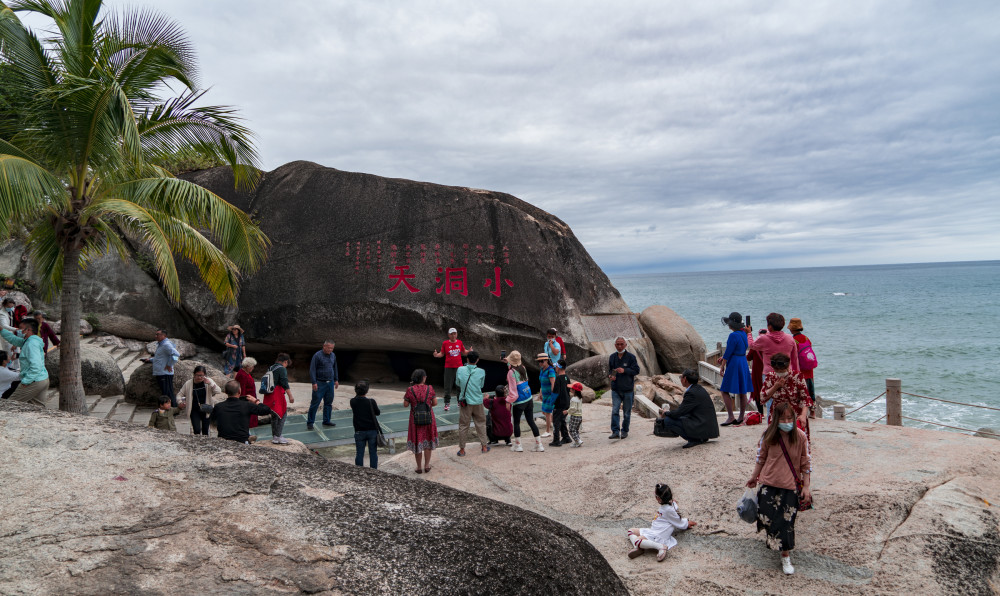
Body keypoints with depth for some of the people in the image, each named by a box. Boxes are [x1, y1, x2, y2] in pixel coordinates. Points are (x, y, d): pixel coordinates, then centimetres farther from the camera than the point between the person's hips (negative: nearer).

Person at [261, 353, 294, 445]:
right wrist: (290, 396, -17)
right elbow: (285, 383, -17)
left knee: (274, 416, 19)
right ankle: (277, 437, -5)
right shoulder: (282, 369, -9)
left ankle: (274, 435, 27)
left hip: (268, 395, 8)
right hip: (277, 394, -8)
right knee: (282, 414, -1)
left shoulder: (270, 368, 15)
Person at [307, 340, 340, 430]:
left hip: (330, 383, 6)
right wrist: (314, 382, -16)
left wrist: (336, 380, 19)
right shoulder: (317, 355, -10)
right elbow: (312, 370, -11)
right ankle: (310, 422, 4)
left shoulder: (333, 355, 10)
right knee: (315, 403, -4)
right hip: (320, 383, -6)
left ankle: (326, 421, 22)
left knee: (329, 402, 11)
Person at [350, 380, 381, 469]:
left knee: (359, 453, 10)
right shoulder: (371, 402, -13)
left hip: (359, 432, 1)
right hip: (372, 430, -1)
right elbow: (378, 412, 4)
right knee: (373, 453, 9)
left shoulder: (353, 402, -8)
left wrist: (357, 395, 9)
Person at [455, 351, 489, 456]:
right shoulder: (481, 372, -7)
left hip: (464, 402, 0)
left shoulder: (460, 370, -8)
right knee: (481, 424, 16)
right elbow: (481, 386, 4)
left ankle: (462, 449, 13)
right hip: (477, 402, 0)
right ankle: (484, 446, 23)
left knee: (463, 425, 8)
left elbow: (458, 384, 2)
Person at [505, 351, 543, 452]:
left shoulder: (511, 372, -15)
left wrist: (509, 401, -5)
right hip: (529, 399, 6)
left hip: (519, 402, -6)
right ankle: (539, 444, 11)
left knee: (516, 422, 9)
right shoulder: (523, 368, 3)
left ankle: (517, 445, 15)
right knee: (531, 421, 10)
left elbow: (513, 390, -15)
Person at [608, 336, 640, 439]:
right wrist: (610, 376, -3)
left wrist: (624, 370, -23)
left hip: (628, 389, -2)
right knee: (614, 411, -9)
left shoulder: (631, 357, -5)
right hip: (615, 389, 2)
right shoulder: (612, 357, 8)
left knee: (626, 412, 7)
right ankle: (615, 432, -9)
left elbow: (636, 370, -9)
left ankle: (625, 431, 21)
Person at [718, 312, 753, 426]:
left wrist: (722, 366, -9)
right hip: (744, 362, 9)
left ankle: (731, 417, -6)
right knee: (742, 392, 10)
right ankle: (741, 418, 16)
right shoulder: (743, 333, 10)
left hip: (734, 364, -9)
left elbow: (728, 353, -16)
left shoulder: (733, 335, -17)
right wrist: (723, 357, 20)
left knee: (725, 391, -3)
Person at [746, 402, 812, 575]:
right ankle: (774, 536, 34)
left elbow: (805, 463, -2)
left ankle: (786, 557, 15)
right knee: (766, 516, -1)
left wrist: (806, 487, -3)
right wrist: (754, 477, 15)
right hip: (768, 484, 1)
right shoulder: (768, 436, -6)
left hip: (790, 486, -1)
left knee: (786, 521, 0)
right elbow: (761, 458, 8)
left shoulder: (800, 437, -9)